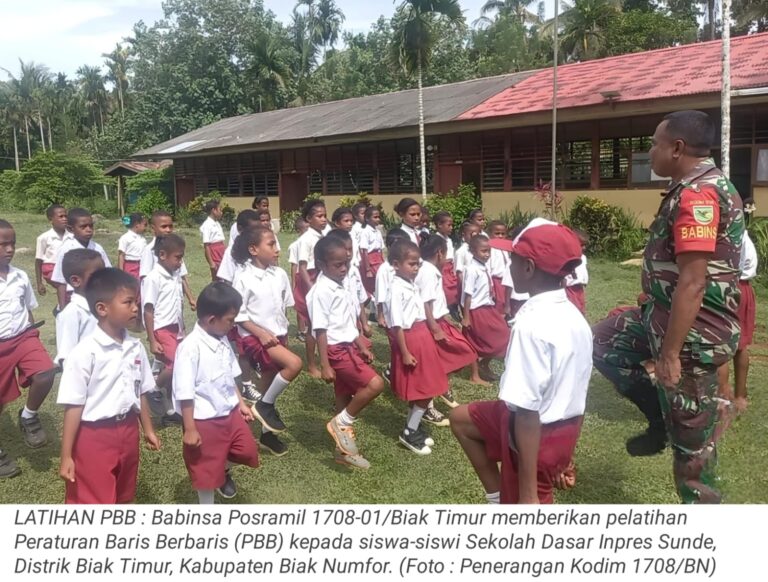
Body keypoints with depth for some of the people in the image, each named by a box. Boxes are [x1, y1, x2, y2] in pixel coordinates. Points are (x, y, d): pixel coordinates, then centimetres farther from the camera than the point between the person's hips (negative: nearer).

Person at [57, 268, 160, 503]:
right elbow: (74, 406, -16)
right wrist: (66, 456, -13)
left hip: (128, 433, 6)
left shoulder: (135, 347, 0)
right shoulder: (85, 352, -19)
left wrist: (148, 430, 18)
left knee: (122, 499, 21)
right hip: (94, 437, -6)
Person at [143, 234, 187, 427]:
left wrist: (182, 330, 17)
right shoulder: (153, 278, -13)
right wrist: (152, 340, -13)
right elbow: (148, 311, -12)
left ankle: (170, 411, 18)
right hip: (162, 330, -7)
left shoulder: (176, 275, 7)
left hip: (175, 329, 7)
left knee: (173, 368, 9)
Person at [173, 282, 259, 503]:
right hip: (205, 420, -7)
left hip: (230, 413, 7)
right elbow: (185, 392, -22)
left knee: (248, 451, 17)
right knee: (207, 472, 10)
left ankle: (224, 471, 46)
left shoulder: (222, 341, 0)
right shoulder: (191, 347, -25)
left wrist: (241, 403, 17)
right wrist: (190, 429, -19)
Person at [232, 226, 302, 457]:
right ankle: (265, 405, -6)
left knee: (270, 384, 14)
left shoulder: (280, 274, 2)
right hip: (254, 336, -6)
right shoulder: (244, 278, -14)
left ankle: (267, 433, 30)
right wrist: (260, 332, -19)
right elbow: (238, 314, -12)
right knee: (294, 363, -25)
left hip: (276, 335, 6)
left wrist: (283, 334, 11)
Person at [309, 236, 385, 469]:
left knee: (345, 400, 14)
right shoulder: (321, 292, -16)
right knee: (375, 384, -19)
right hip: (337, 351, -9)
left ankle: (343, 449, 26)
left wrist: (362, 347, 19)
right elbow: (320, 330, -18)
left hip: (348, 348, 9)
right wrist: (324, 365, -18)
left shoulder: (341, 287, 11)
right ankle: (341, 423, -2)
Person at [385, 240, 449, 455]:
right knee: (423, 391, -2)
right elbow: (397, 325, -19)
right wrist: (404, 353, -19)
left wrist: (425, 339, 17)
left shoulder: (412, 285, 8)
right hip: (409, 339, -9)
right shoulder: (397, 290, -19)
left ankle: (412, 428, 27)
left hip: (421, 336, 9)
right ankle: (409, 433, 10)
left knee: (422, 390, 15)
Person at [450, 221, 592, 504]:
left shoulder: (532, 323, -27)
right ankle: (497, 499, 27)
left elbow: (528, 411, -28)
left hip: (538, 434, -9)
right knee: (460, 418, 22)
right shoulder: (574, 316, 2)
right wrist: (567, 454, 22)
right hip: (564, 429, 9)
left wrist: (529, 493, -24)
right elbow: (576, 393, 11)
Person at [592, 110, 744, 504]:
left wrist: (669, 353, -24)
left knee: (690, 440, 3)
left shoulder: (696, 194, -23)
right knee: (602, 340, 19)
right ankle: (660, 417, 22)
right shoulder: (703, 185, 10)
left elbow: (693, 283, -28)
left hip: (693, 334, -10)